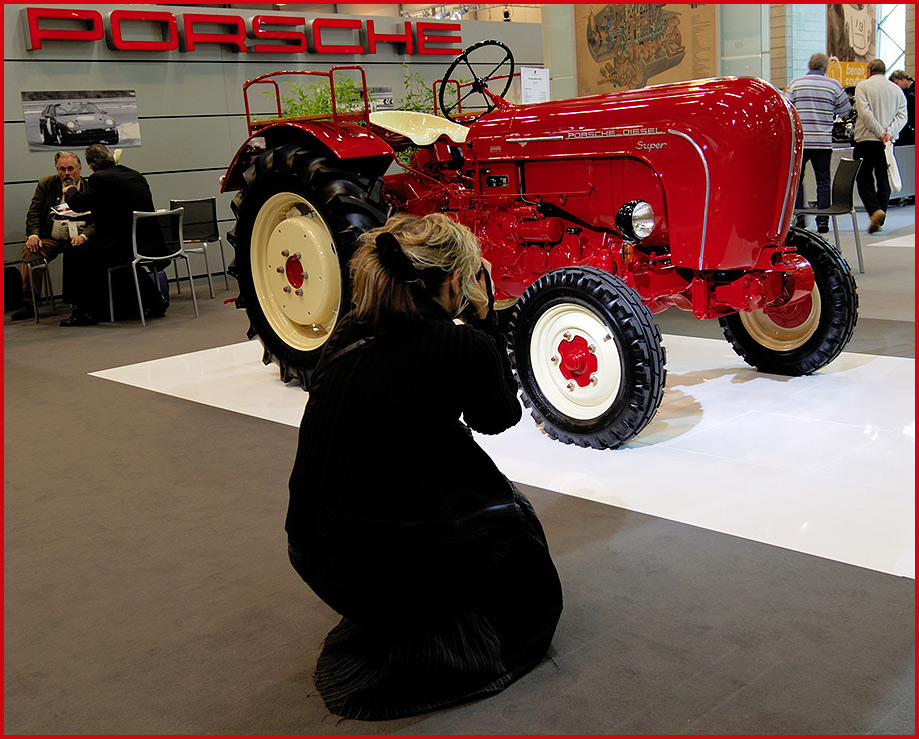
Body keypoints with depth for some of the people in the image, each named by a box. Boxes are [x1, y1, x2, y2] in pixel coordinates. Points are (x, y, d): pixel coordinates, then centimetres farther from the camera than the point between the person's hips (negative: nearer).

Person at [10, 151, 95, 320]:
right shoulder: (46, 184, 14)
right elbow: (33, 213, 11)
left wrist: (83, 236, -17)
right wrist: (33, 235, -8)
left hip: (78, 239, -2)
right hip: (51, 239, 2)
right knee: (30, 250, -28)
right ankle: (28, 302, -25)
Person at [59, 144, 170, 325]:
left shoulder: (100, 179, -9)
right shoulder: (137, 176, 13)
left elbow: (78, 204, -4)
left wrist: (70, 191, 19)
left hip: (120, 247, -7)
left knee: (73, 256, 9)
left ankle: (84, 312, 13)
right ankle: (155, 301, 34)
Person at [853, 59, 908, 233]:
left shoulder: (862, 86, -1)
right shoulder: (897, 89, 12)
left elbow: (865, 112, -14)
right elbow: (902, 115, 1)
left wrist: (880, 133, -13)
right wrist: (889, 133, -8)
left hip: (866, 140, -4)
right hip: (887, 143, 4)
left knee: (864, 179, 1)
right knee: (883, 181, 11)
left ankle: (875, 210, -20)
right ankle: (879, 220, 12)